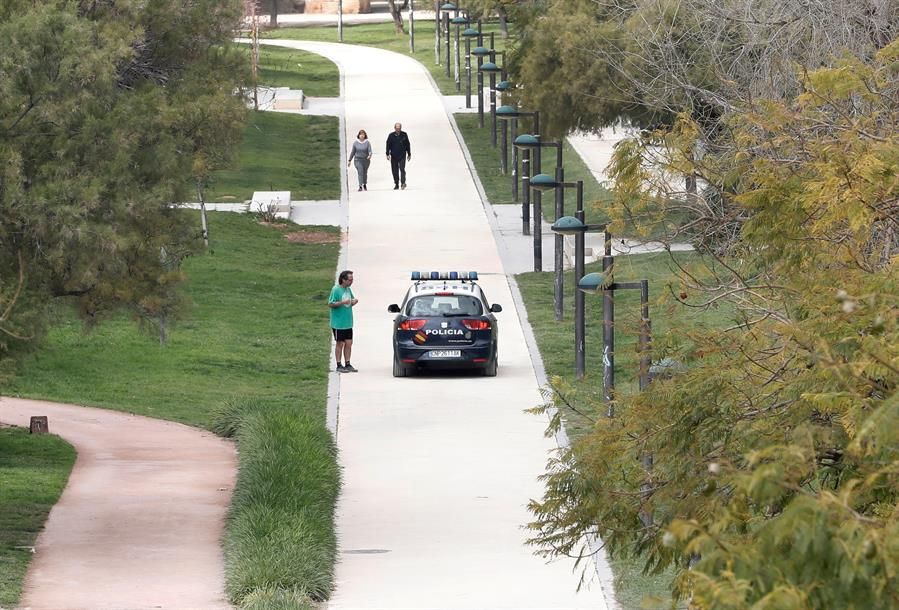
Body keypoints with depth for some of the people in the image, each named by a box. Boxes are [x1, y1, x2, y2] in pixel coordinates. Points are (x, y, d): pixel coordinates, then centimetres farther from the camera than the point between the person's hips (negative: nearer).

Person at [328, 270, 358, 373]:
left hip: (348, 323, 7)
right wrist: (343, 302, -26)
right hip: (338, 323, -7)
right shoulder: (336, 290, -14)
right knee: (340, 343, 0)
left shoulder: (348, 289, 9)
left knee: (349, 343, 7)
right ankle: (339, 366, 8)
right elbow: (330, 304, -17)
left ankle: (347, 364, 15)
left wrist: (354, 302, -3)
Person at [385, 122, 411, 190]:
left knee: (402, 169, -15)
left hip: (402, 156, -1)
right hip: (394, 156, 1)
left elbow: (408, 145, 9)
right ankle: (396, 184, 11)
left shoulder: (404, 135, 2)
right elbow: (388, 145, 3)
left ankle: (403, 183, -18)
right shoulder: (391, 135, 1)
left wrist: (409, 154, 9)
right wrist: (388, 154, -5)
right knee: (395, 171, 3)